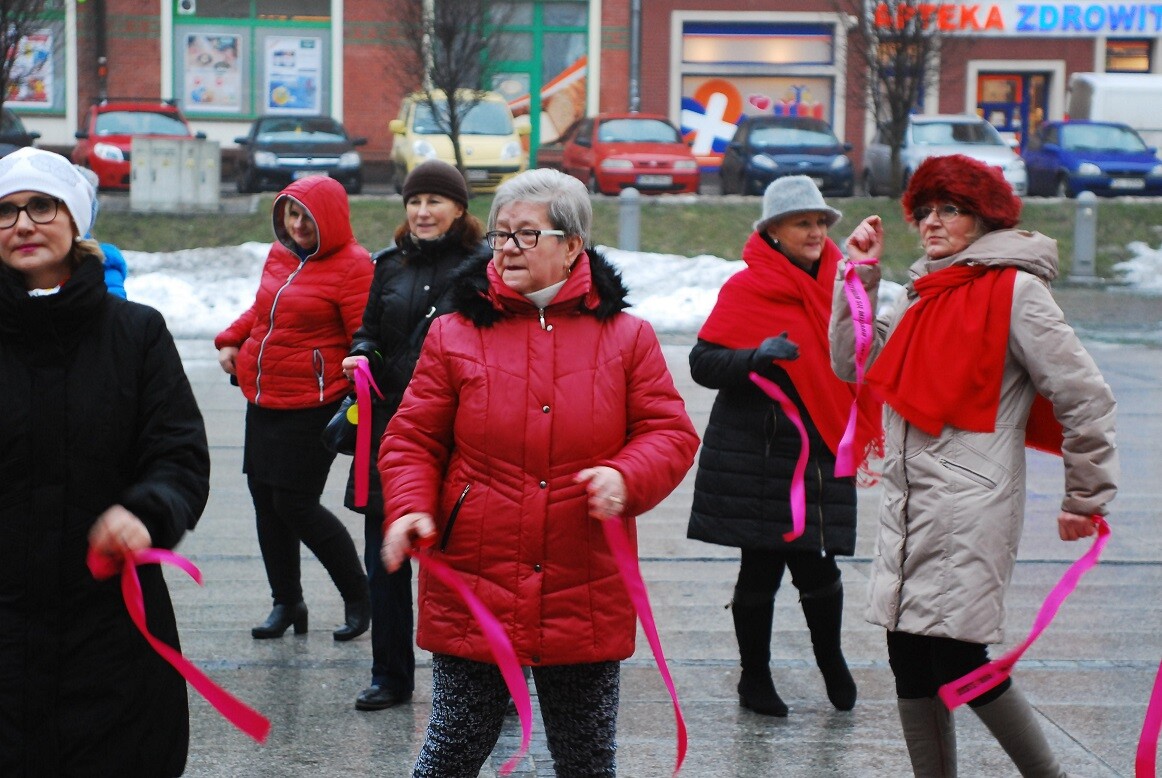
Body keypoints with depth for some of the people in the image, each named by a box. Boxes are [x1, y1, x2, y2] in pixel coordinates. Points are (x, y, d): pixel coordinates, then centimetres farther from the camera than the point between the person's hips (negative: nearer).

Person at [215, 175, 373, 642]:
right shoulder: (280, 254, 11)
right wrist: (232, 340, 10)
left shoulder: (351, 265, -12)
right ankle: (286, 603, 25)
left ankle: (358, 597, 12)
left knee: (296, 503, -7)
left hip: (314, 405, -8)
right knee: (264, 498, 10)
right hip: (263, 401, 8)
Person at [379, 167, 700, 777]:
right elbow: (413, 439, 4)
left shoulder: (625, 336, 3)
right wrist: (409, 507, -14)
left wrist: (627, 478, -17)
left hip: (585, 600, 1)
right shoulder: (455, 333, 2)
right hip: (472, 592, -1)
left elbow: (671, 433, 2)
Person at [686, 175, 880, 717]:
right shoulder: (746, 289, -6)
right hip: (759, 455, -4)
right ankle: (755, 679, 19)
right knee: (761, 569, 3)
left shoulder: (837, 283, 10)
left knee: (815, 566, 1)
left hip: (821, 453, 4)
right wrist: (755, 357, -25)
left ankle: (830, 656, 28)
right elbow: (703, 362, -9)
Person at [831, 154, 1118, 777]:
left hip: (970, 507, -8)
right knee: (910, 662, 8)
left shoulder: (1014, 291, -7)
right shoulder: (924, 293, 16)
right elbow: (854, 363, 15)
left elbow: (1085, 397, -8)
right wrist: (861, 276, 8)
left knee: (957, 657, -7)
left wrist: (1085, 499, -4)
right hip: (906, 506, 8)